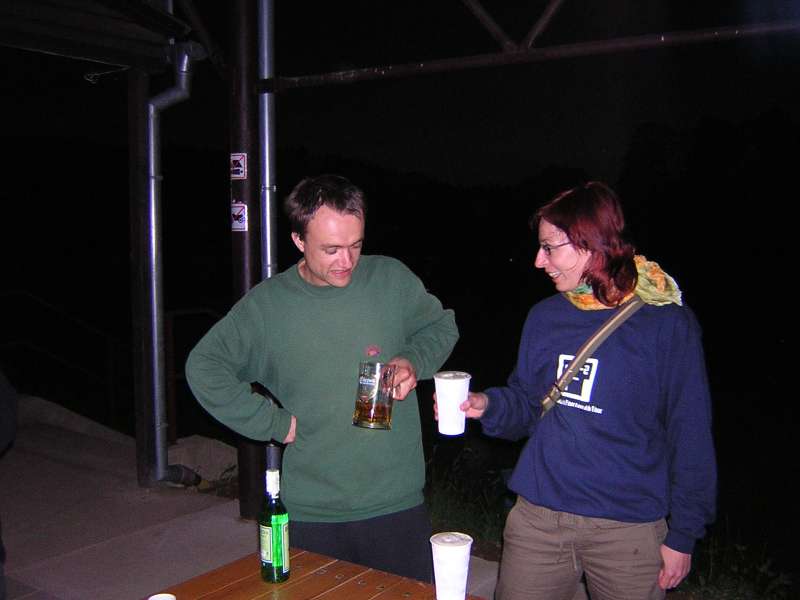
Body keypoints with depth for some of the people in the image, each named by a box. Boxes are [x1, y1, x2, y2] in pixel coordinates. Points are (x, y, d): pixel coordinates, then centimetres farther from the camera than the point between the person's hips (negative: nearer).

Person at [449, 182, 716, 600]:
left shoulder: (667, 323, -9)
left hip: (628, 530, -3)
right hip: (536, 519, 4)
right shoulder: (545, 317, 3)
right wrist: (488, 405, -10)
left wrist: (683, 535, -4)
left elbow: (690, 436, -5)